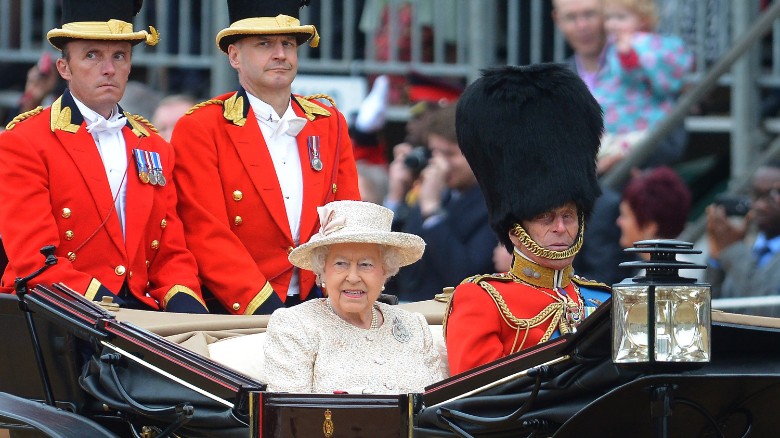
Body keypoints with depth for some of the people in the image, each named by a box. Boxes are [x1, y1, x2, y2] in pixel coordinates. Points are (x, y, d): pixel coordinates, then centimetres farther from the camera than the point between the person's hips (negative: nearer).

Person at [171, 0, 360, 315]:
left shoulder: (330, 124, 15)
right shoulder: (199, 130, 0)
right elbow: (207, 236, -8)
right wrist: (266, 310, -18)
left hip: (317, 310, 4)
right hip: (233, 312, -4)